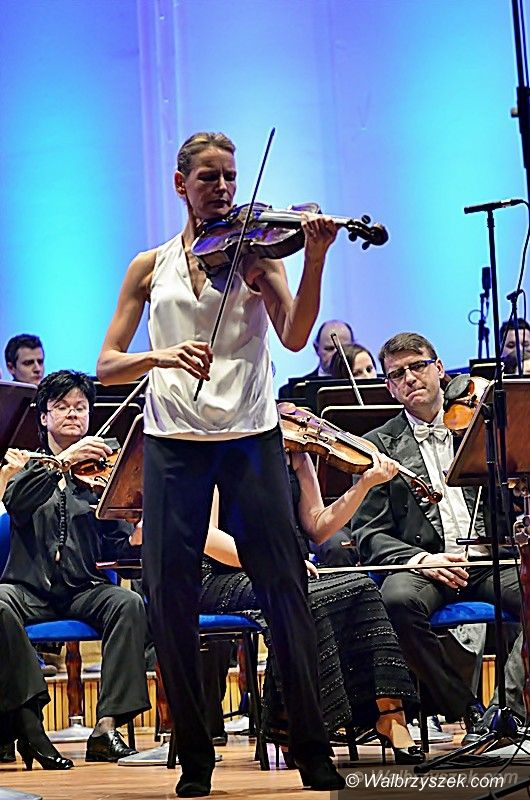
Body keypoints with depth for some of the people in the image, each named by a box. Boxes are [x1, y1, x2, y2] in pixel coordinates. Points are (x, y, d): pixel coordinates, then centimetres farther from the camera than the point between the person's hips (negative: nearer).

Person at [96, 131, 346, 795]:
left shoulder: (255, 252, 8)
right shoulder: (151, 267, 12)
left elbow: (294, 337, -9)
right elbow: (106, 367, 6)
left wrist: (314, 260, -23)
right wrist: (160, 355, -14)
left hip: (249, 435, -1)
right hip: (173, 441, 1)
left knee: (283, 584, -7)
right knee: (169, 593, -3)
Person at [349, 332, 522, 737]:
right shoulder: (381, 445, 13)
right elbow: (369, 535, 5)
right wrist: (420, 558, -12)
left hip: (491, 560, 1)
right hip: (425, 565, -1)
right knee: (398, 600, -35)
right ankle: (469, 712, -21)